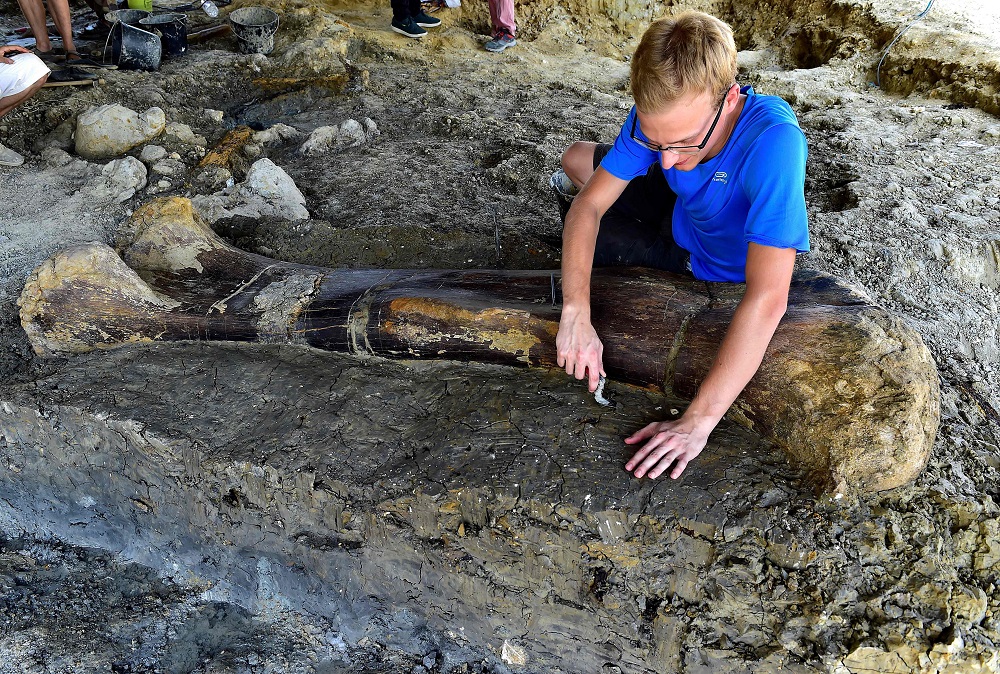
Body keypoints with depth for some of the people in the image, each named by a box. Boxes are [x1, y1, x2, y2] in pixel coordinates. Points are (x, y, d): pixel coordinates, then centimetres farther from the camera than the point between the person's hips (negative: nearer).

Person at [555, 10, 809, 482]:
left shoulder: (773, 141, -45)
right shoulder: (659, 116, -30)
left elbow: (767, 298, -50)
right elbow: (588, 207, -24)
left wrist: (697, 422, -51)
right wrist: (576, 315, -39)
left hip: (720, 265, -4)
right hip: (682, 210, 5)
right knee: (576, 158, 13)